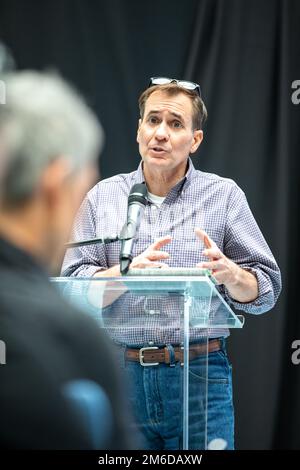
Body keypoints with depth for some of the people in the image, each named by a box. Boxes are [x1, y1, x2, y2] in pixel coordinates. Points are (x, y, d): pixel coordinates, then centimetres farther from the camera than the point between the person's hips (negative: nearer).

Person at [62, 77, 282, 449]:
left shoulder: (223, 195, 6)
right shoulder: (103, 197, 9)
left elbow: (266, 291, 4)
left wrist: (229, 273, -18)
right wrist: (128, 271, -15)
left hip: (200, 376, -1)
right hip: (122, 375, 1)